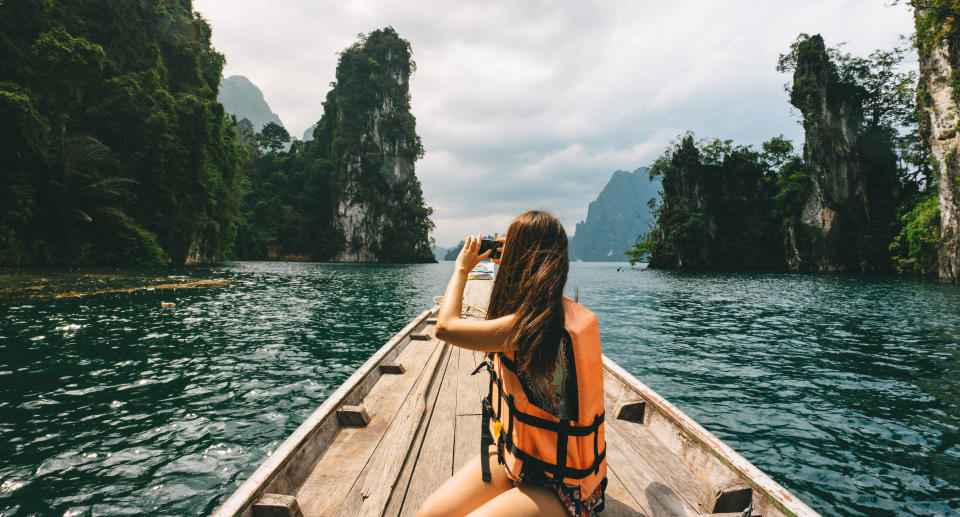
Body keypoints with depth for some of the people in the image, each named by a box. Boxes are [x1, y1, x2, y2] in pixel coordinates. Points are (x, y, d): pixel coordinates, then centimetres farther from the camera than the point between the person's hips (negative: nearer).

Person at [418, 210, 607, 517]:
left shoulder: (528, 326, -29)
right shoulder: (561, 312, -1)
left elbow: (445, 326, -23)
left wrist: (462, 268, -7)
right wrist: (508, 264, 14)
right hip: (516, 455, 8)